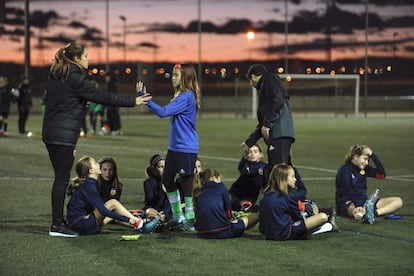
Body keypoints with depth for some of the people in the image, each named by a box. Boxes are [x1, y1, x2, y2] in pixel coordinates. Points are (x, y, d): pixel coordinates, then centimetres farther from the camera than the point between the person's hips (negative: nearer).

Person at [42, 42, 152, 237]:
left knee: (60, 177, 13)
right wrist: (132, 101, -4)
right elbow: (101, 97, -11)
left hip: (50, 132, 9)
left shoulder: (55, 76, 14)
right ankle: (57, 225, -6)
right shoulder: (75, 78, -12)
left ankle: (58, 221, 16)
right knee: (62, 179, -6)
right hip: (64, 134, -9)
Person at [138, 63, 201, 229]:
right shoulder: (180, 95, 13)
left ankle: (189, 218, 1)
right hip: (174, 146, 10)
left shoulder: (186, 97, -18)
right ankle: (178, 215, 25)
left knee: (186, 181, -5)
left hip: (186, 148, -10)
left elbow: (163, 112, -24)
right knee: (167, 179, 15)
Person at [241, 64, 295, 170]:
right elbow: (262, 124, 34)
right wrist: (249, 142, 38)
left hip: (280, 133, -9)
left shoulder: (270, 79, 5)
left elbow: (278, 102, -14)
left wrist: (267, 124, -16)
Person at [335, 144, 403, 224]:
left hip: (364, 202, 9)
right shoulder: (344, 170, -8)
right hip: (348, 204, -9)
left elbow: (381, 175, 0)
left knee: (398, 201, -11)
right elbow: (349, 191, -19)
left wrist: (372, 155, -3)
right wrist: (359, 207, -34)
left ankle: (374, 213, -31)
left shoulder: (364, 168, 12)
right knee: (358, 215, -49)